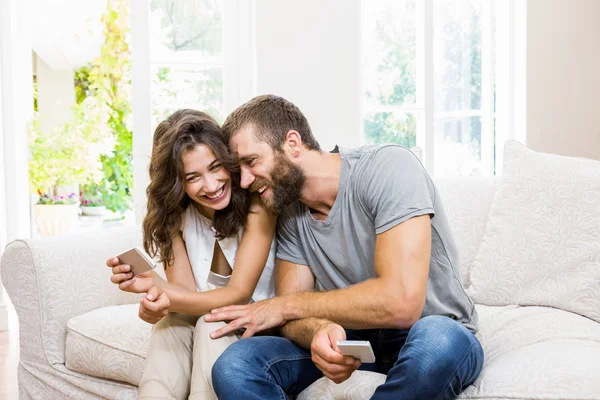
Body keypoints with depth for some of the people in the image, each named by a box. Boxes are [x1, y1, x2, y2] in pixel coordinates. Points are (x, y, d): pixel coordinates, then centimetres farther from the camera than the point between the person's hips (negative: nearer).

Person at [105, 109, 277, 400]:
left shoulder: (256, 203, -22)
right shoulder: (174, 214, -8)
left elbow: (240, 293, -24)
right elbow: (185, 289, -14)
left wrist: (171, 300, -41)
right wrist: (155, 286, -37)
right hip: (200, 316, 3)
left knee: (212, 325, -31)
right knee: (169, 325, -27)